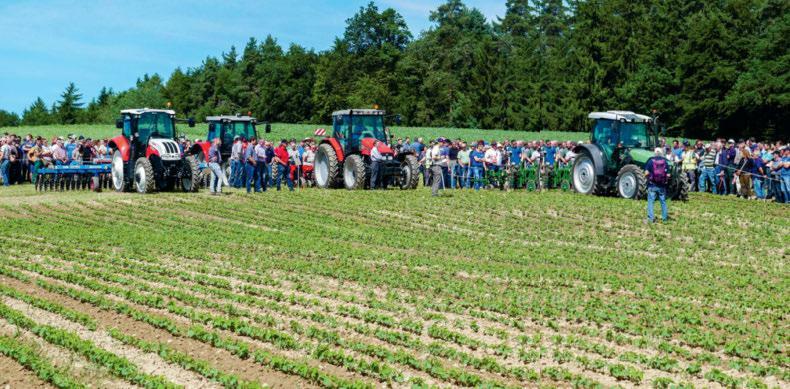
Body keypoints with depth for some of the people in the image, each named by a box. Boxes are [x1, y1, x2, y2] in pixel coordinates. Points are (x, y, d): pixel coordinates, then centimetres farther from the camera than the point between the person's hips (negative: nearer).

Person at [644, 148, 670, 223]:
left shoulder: (650, 161, -4)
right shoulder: (665, 162, 1)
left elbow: (646, 173, -10)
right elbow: (668, 175, -3)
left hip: (652, 185, -2)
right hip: (662, 186, 2)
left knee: (651, 201, 1)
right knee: (663, 201, 15)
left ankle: (650, 218, -6)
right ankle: (665, 217, 22)